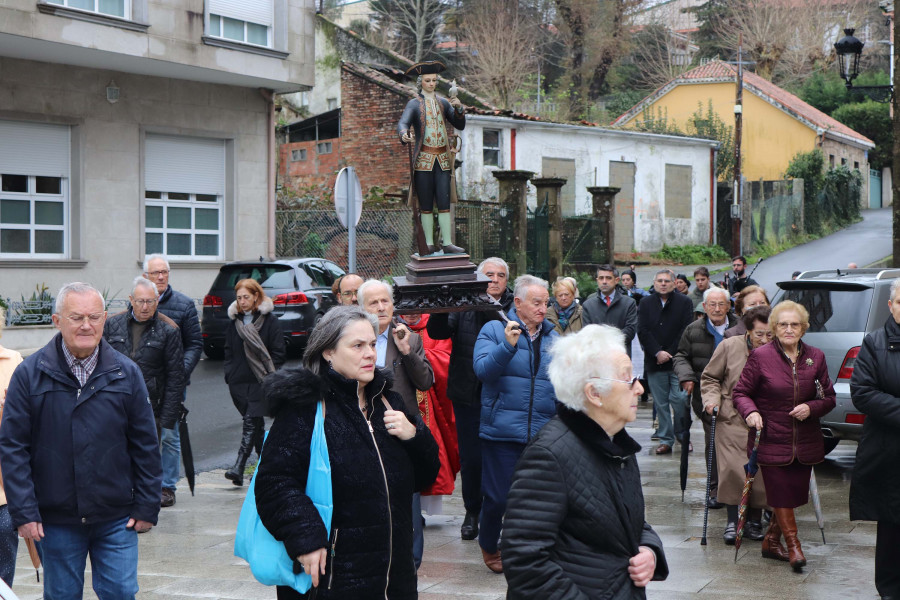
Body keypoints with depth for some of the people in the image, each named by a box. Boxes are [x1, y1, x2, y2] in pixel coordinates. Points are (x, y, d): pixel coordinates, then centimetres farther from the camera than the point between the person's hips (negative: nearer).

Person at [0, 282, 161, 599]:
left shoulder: (126, 373, 1)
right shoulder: (29, 374, -4)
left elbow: (145, 444, 5)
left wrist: (148, 505, 2)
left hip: (117, 519, 1)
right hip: (56, 520, -1)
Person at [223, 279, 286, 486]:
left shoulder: (269, 321, -2)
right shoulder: (235, 321, 13)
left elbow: (278, 353, -3)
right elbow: (228, 350, 20)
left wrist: (270, 377, -10)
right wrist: (229, 373, 7)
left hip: (260, 382, -5)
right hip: (239, 381, 5)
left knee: (251, 421, -12)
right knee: (256, 423, 12)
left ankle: (239, 468, -19)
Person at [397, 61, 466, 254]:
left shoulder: (443, 103, 14)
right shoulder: (414, 104, 2)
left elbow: (460, 125, 11)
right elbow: (402, 123, -14)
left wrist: (459, 108, -8)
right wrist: (404, 135, -37)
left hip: (442, 159, 3)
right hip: (424, 159, -3)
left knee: (444, 202, -2)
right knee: (426, 204, -1)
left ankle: (447, 243, -2)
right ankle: (429, 244, 3)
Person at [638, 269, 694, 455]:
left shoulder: (684, 302, 4)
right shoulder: (646, 304, 11)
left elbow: (686, 331, -3)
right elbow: (642, 331, 2)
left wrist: (670, 353, -8)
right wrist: (657, 352, -10)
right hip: (654, 362, 2)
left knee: (679, 399, -10)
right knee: (660, 403, 4)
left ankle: (682, 434, 9)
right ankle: (665, 439, 11)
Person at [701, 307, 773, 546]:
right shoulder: (729, 347, -3)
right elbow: (710, 378, 9)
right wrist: (712, 399, -5)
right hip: (732, 420, 0)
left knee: (761, 472, -1)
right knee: (732, 469, -8)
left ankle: (754, 519, 18)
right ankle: (732, 519, 7)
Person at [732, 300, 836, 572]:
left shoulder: (816, 357, 5)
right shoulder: (760, 356, -5)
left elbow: (829, 398, 11)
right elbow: (740, 392, 0)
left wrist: (811, 408, -10)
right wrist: (751, 412, -19)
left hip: (805, 444, 4)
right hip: (772, 440, -4)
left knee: (796, 494, 9)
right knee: (780, 495, -4)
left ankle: (771, 539, 27)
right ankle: (793, 544, 9)